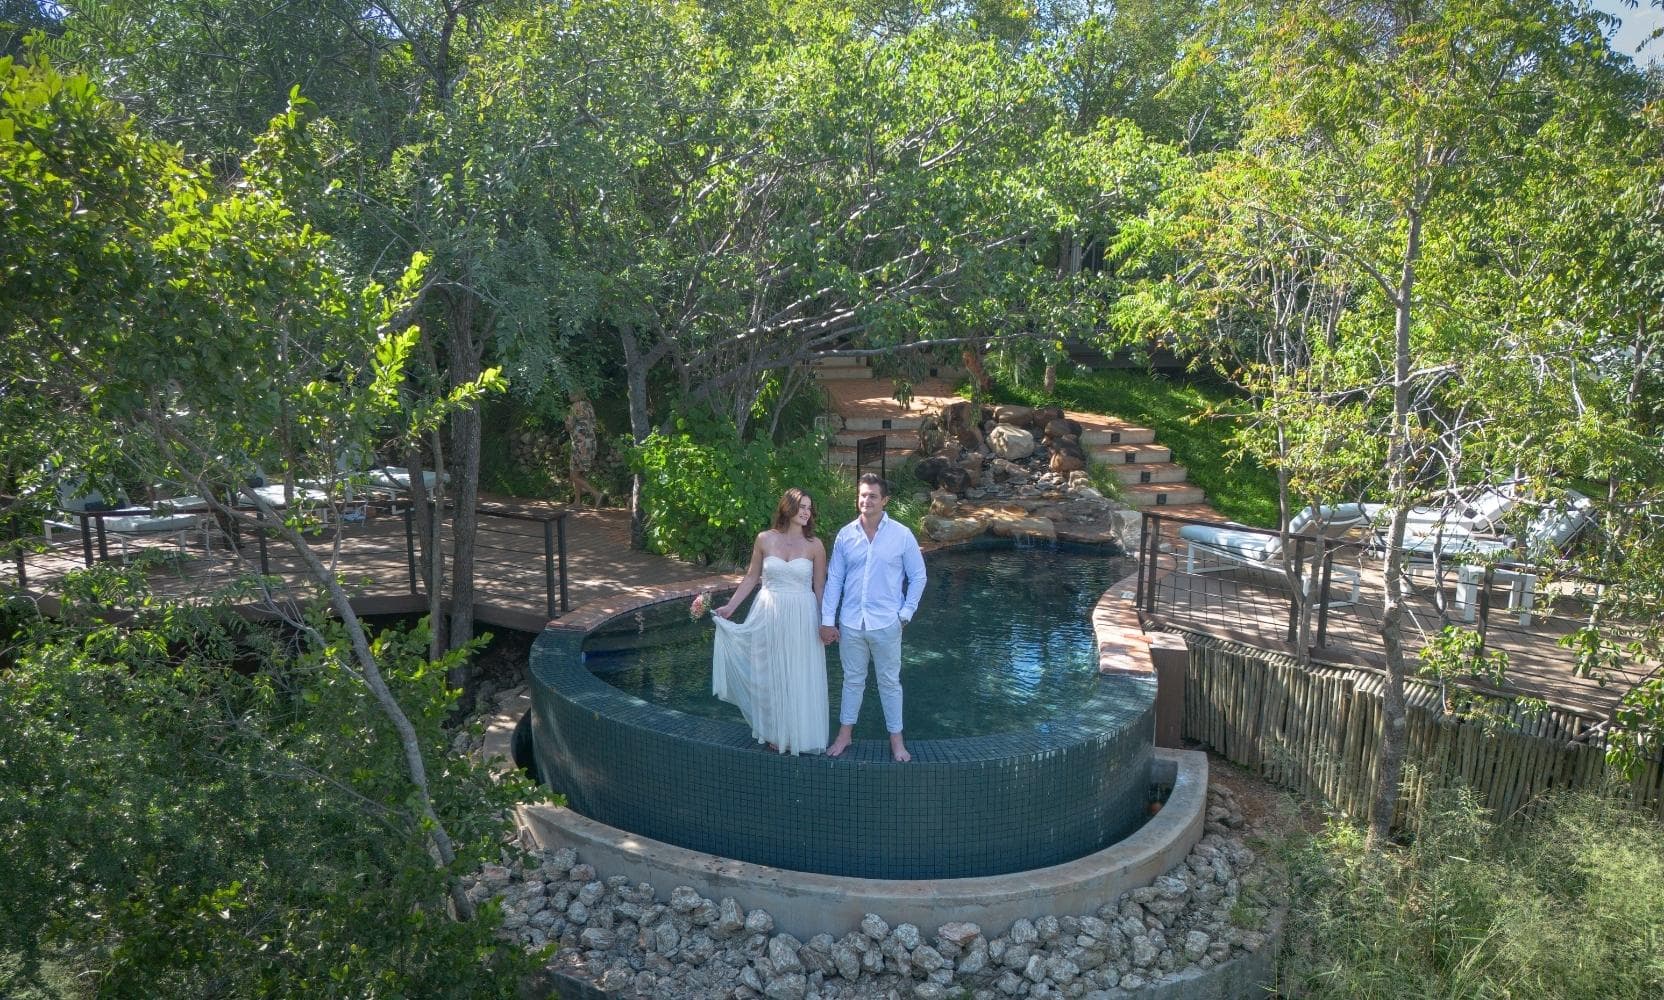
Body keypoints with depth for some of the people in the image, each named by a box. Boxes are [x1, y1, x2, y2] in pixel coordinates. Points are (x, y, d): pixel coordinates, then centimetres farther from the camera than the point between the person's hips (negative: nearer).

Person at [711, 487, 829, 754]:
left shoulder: (814, 545, -4)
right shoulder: (765, 539, -2)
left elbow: (819, 587, 1)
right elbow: (752, 577, 7)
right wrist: (730, 606, 6)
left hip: (802, 617, -1)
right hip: (769, 615, 1)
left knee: (801, 677, 7)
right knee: (772, 675, 11)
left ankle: (800, 734, 23)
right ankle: (776, 733, 27)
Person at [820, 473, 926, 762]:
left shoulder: (902, 535, -7)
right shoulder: (845, 535, -1)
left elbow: (918, 576, 1)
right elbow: (834, 579, 2)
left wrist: (905, 613, -4)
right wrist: (827, 620, 0)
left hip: (886, 624, -2)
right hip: (851, 623, 2)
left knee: (890, 682, 11)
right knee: (852, 680, 16)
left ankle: (896, 739, 24)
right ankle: (844, 735, 29)